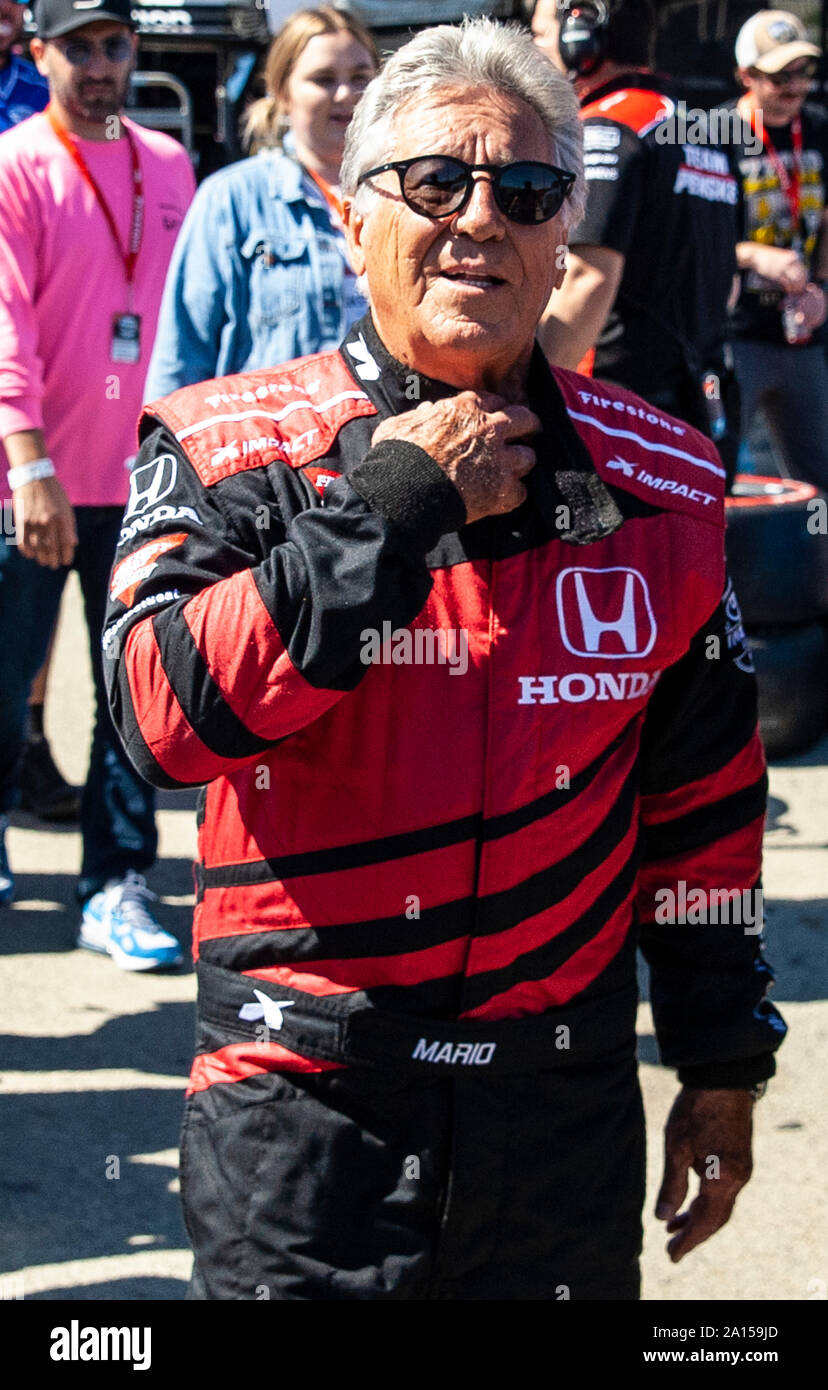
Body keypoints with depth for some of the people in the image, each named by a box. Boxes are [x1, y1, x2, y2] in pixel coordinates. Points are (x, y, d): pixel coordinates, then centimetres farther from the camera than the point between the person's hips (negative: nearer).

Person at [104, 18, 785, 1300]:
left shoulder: (658, 483, 5)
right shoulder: (232, 449, -4)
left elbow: (703, 796, 12)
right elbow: (164, 718, -18)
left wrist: (723, 1061, 14)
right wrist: (387, 508, -18)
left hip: (569, 1097, 3)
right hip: (303, 1105, -3)